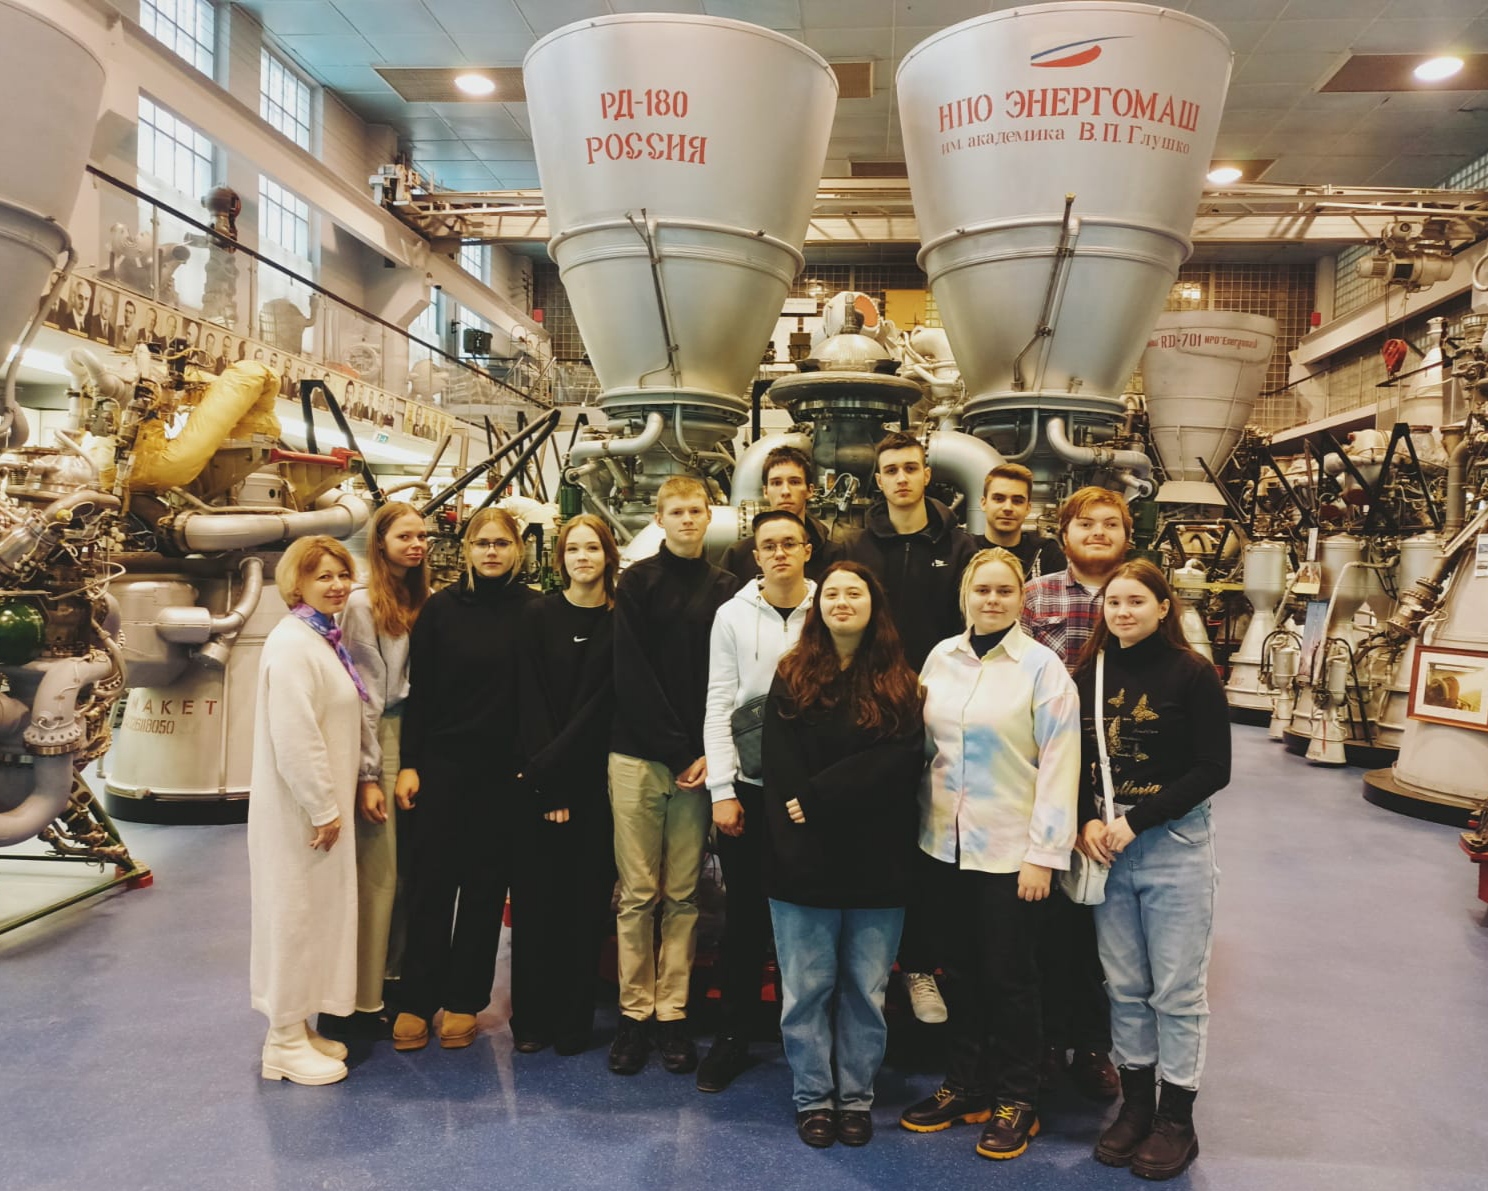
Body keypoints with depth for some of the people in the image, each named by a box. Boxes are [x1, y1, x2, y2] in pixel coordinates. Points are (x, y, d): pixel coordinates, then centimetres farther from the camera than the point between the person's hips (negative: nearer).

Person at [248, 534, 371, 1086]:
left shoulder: (325, 638, 11)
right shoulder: (292, 644, -19)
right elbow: (295, 736, -24)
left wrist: (336, 801, 15)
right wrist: (324, 808, -19)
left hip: (321, 802, 9)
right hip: (298, 808, -9)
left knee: (317, 913, 16)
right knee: (294, 915, 2)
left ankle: (298, 1027, 28)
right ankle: (285, 1041, 15)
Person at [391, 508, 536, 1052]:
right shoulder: (440, 608, 2)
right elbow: (419, 691, 3)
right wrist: (409, 763, -2)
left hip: (506, 771, 0)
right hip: (444, 764, 0)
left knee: (486, 885, 8)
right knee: (431, 883, 4)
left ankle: (464, 1002, 21)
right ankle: (415, 1002, 16)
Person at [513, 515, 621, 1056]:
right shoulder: (538, 615, 2)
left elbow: (605, 702, -5)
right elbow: (531, 701, -3)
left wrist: (554, 766, -12)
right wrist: (546, 782, -11)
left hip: (595, 777, 0)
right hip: (540, 778, 1)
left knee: (587, 896, 4)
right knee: (537, 894, 4)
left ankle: (575, 1021, 15)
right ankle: (532, 1016, 16)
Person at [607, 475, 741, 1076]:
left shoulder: (725, 589, 9)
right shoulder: (637, 582, 3)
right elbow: (630, 673, -5)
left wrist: (710, 752, -8)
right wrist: (676, 749, -10)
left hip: (699, 760, 2)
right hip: (638, 755, -1)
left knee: (683, 894, 6)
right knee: (637, 892, 3)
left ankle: (673, 1013, 15)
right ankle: (635, 1013, 13)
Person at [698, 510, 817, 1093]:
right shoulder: (733, 615, 3)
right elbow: (718, 706, 1)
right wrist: (722, 790, -5)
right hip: (747, 784, 1)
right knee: (745, 913, 8)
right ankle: (733, 1036, 22)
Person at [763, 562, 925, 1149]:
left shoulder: (899, 683, 4)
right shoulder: (791, 678, 5)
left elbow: (902, 761, -9)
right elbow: (780, 770, -4)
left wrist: (819, 797, -17)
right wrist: (797, 848, -16)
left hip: (877, 862, 0)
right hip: (804, 862, 0)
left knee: (866, 988, 10)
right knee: (807, 988, 7)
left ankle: (857, 1098, 25)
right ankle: (813, 1099, 22)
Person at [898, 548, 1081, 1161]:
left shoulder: (1042, 667, -8)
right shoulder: (941, 657, 4)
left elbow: (1059, 763, -10)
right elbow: (924, 743, 9)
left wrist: (1043, 853, -13)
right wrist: (923, 818, 6)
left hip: (1010, 851, -4)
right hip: (947, 843, 4)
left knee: (1009, 977, 7)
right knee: (962, 968, 14)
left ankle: (1015, 1101, 24)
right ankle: (964, 1086, 30)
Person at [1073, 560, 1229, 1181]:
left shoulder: (1192, 674, -8)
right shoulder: (1089, 674, 4)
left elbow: (1213, 769, -10)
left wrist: (1136, 822, -15)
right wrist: (1086, 822, -9)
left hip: (1174, 845, -3)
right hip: (1104, 848, 4)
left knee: (1177, 987, 5)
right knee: (1124, 984, 12)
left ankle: (1177, 1119, 20)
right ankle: (1135, 1103, 27)